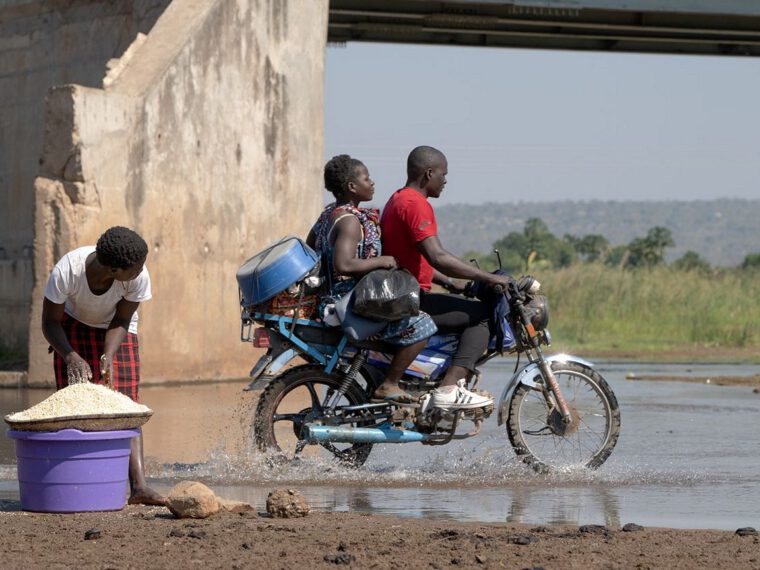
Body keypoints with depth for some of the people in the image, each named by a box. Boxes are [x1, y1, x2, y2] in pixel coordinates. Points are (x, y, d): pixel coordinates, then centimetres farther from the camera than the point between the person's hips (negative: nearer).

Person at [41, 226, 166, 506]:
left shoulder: (139, 278, -32)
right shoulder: (66, 272, -37)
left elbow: (121, 322, -15)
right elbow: (50, 322, -21)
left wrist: (108, 357, -32)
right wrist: (70, 356, -37)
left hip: (117, 332, 1)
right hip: (74, 326, -1)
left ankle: (139, 486, -23)